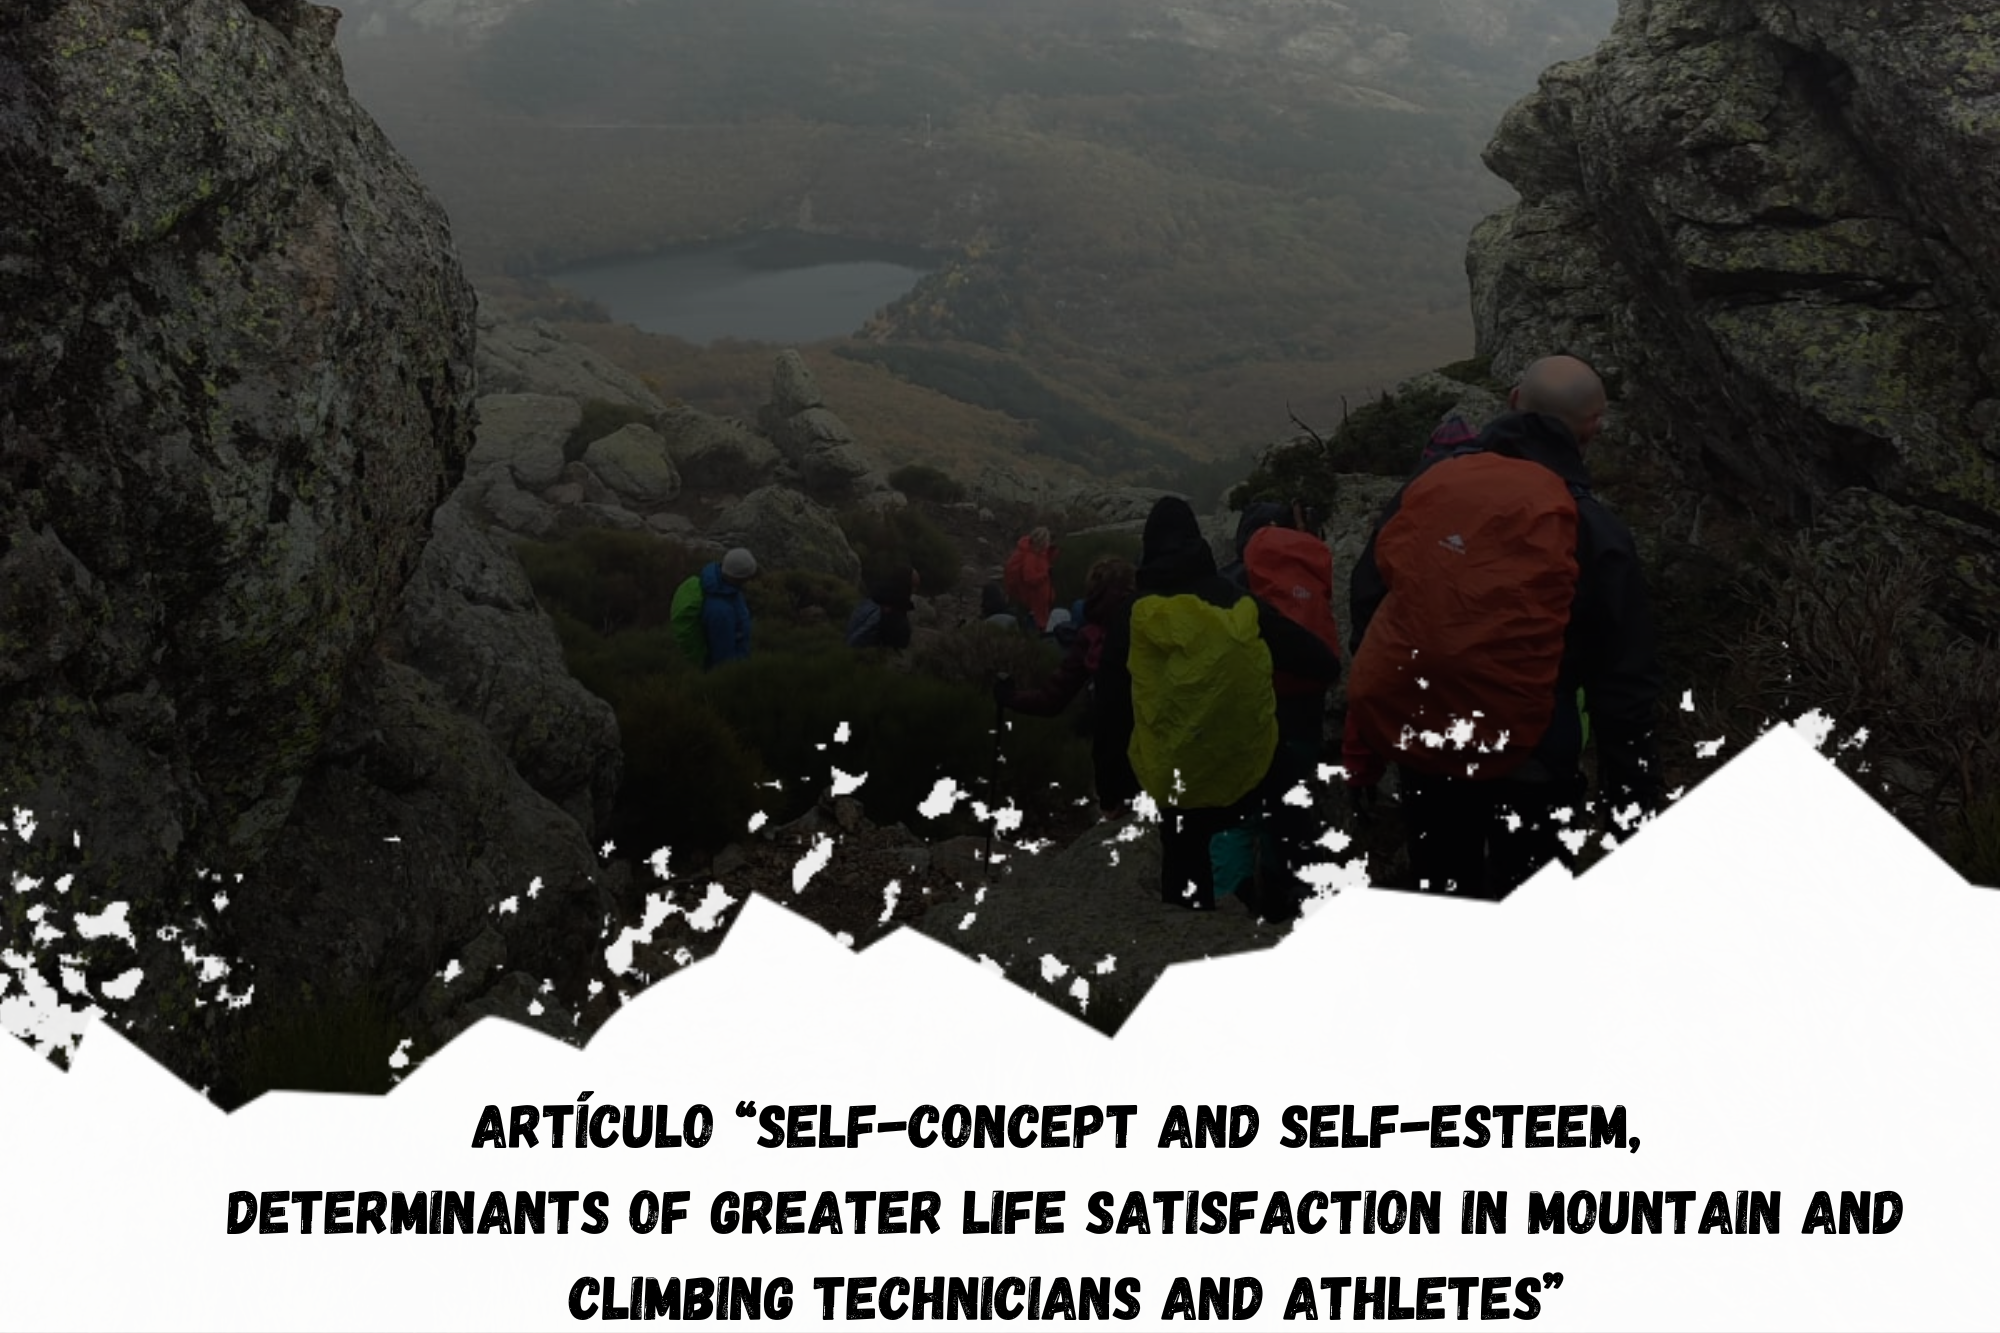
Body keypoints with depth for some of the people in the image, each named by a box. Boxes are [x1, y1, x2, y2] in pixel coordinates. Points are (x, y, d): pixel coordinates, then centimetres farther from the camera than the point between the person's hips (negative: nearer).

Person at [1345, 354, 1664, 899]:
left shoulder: (1430, 482, -2)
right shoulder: (1596, 532, -10)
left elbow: (1367, 601, 5)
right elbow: (1625, 684, -8)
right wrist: (1634, 799, 1)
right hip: (1532, 769, -4)